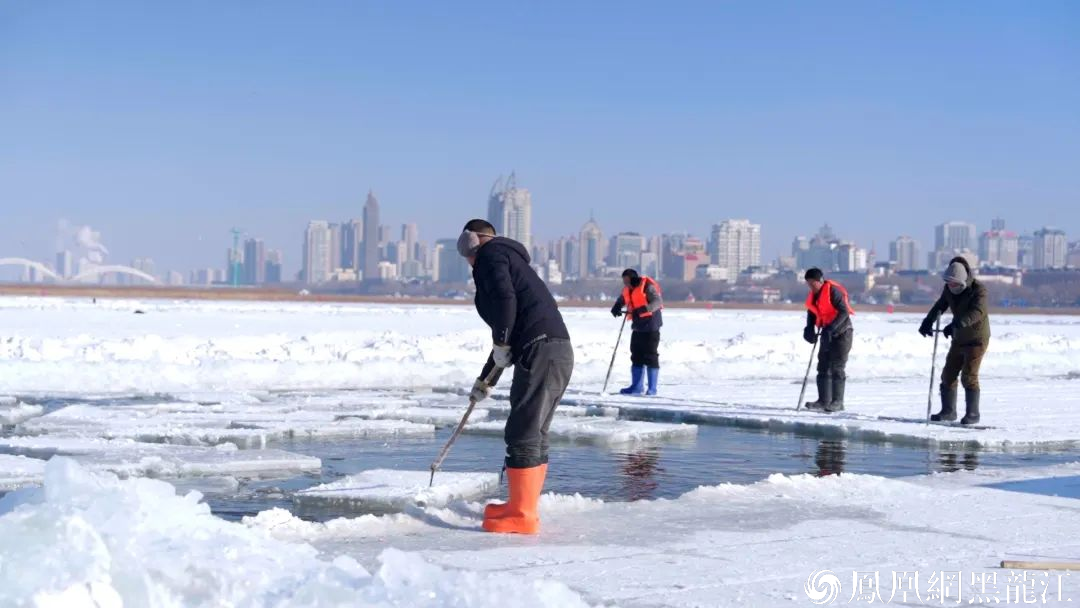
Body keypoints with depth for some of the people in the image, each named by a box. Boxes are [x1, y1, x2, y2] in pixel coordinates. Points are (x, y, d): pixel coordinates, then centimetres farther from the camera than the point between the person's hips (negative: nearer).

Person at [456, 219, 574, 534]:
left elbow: (505, 299, -18)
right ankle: (523, 507, 23)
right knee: (534, 435, 16)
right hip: (558, 352, 10)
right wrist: (486, 379, 42)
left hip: (540, 352, -10)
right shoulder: (510, 258, 32)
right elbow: (507, 335, 37)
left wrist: (501, 343, -7)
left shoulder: (489, 254, 2)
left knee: (522, 434, -7)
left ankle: (521, 515, -5)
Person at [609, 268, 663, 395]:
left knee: (650, 356, -5)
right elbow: (622, 300, 22)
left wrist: (645, 309, -37)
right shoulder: (628, 289, 9)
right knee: (636, 357, 10)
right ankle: (636, 386, 17)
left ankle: (652, 388, 0)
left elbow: (658, 301, -23)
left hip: (651, 326, -8)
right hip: (638, 327, 8)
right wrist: (616, 308, 1)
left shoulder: (647, 286, -16)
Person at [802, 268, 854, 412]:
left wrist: (831, 328, -32)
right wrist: (809, 330, -4)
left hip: (842, 333, -8)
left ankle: (837, 402, -6)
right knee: (823, 367, 6)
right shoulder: (813, 295, 6)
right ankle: (824, 401, 9)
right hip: (827, 334, 8)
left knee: (837, 368, -9)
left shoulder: (833, 291, -19)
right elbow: (812, 313, 15)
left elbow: (844, 312, -25)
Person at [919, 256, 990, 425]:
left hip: (977, 338, -7)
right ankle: (948, 411, 14)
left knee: (969, 376, -11)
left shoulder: (979, 290, -23)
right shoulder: (949, 289, -3)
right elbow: (940, 306, 4)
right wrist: (928, 321, -15)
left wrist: (955, 325, -51)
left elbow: (976, 312, -37)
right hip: (959, 338, 7)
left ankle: (972, 414, -2)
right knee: (948, 375, 5)